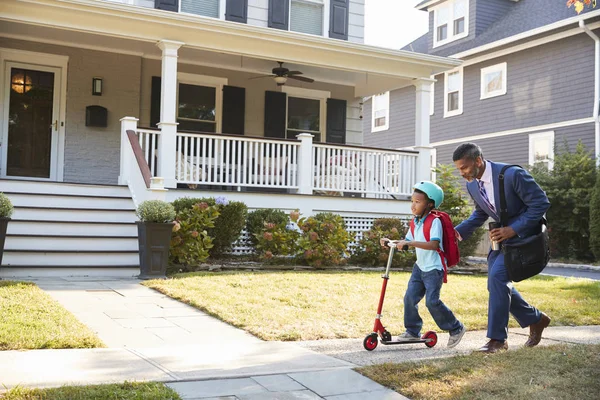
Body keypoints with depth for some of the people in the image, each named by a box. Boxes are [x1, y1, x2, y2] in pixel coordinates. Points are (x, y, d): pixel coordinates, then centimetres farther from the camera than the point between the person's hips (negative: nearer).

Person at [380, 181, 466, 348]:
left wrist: (409, 243, -34)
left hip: (434, 267, -8)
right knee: (410, 297, 0)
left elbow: (433, 244, -29)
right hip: (420, 266, 8)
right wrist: (391, 242, 4)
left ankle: (456, 328, 8)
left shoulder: (434, 221, -16)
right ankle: (413, 331, 13)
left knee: (432, 301, -11)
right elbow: (408, 241, 20)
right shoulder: (415, 222, 10)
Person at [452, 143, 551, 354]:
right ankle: (536, 320, 29)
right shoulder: (472, 184, -3)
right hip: (503, 234, 8)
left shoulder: (512, 174, -25)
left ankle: (497, 338, -12)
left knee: (497, 275, -21)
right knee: (497, 282, 8)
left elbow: (541, 203, -20)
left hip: (524, 232, -8)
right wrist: (457, 231, -3)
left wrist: (513, 229, -24)